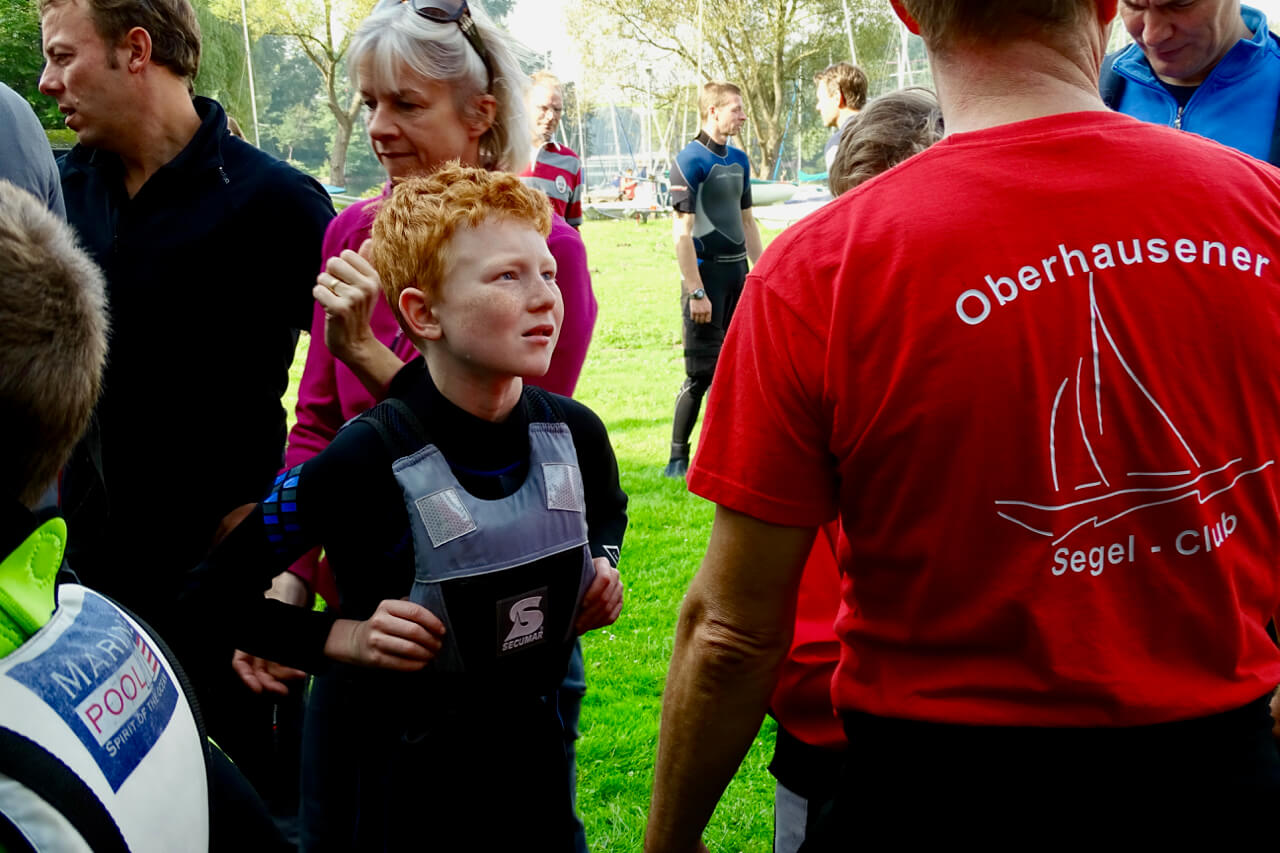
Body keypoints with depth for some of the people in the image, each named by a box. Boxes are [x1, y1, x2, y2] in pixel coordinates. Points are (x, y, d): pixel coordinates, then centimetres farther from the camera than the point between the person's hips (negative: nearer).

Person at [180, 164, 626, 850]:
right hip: (391, 774, -4)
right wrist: (343, 638, -21)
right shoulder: (366, 461, -23)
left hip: (530, 748, 5)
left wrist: (602, 569, -2)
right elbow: (212, 592, -13)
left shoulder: (576, 435, -9)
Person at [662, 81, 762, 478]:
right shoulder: (691, 160, -11)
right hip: (707, 272, -8)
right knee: (702, 371, -6)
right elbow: (682, 233, -15)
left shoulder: (739, 159, 13)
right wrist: (696, 292, -19)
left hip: (738, 272, 8)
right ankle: (677, 458, 2)